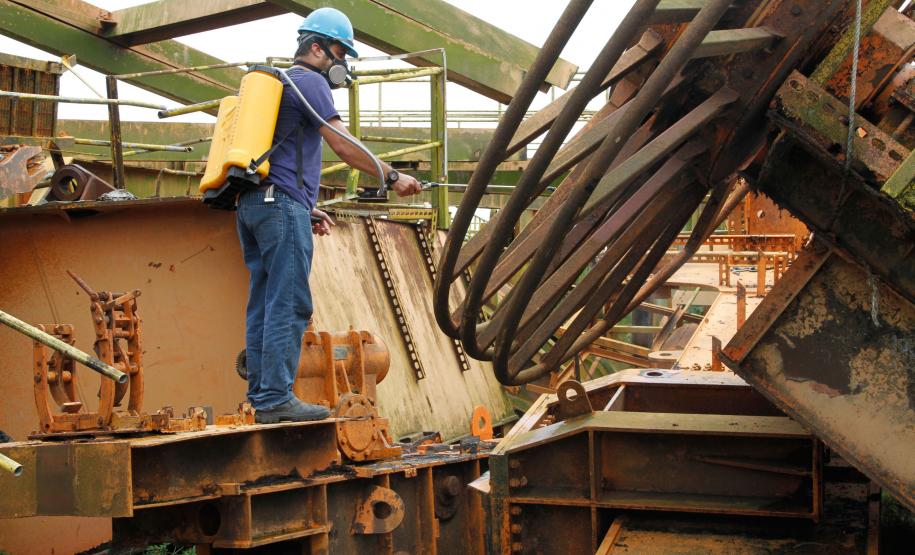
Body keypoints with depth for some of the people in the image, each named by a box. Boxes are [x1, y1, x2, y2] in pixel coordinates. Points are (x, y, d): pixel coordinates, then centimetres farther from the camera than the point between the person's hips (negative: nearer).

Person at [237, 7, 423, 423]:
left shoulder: (277, 83, 27)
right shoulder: (309, 81, -4)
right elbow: (343, 146, -12)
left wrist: (308, 208, 26)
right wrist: (392, 177, -8)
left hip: (252, 203, 10)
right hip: (282, 205, -10)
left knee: (264, 306, 7)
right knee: (288, 306, -11)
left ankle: (262, 398, 7)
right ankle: (277, 399, -13)